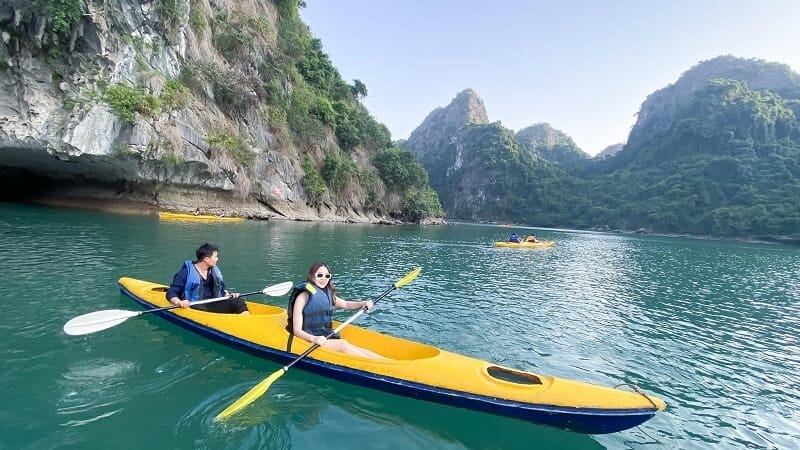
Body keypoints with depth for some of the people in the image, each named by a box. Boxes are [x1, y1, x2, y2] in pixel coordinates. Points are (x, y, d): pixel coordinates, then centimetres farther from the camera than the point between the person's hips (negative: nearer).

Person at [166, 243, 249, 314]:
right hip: (196, 307, -4)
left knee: (238, 301, -21)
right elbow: (171, 293, -2)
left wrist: (228, 295, 5)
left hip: (214, 305, 4)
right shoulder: (187, 272, 0)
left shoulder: (215, 271, 18)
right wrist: (179, 302, -23)